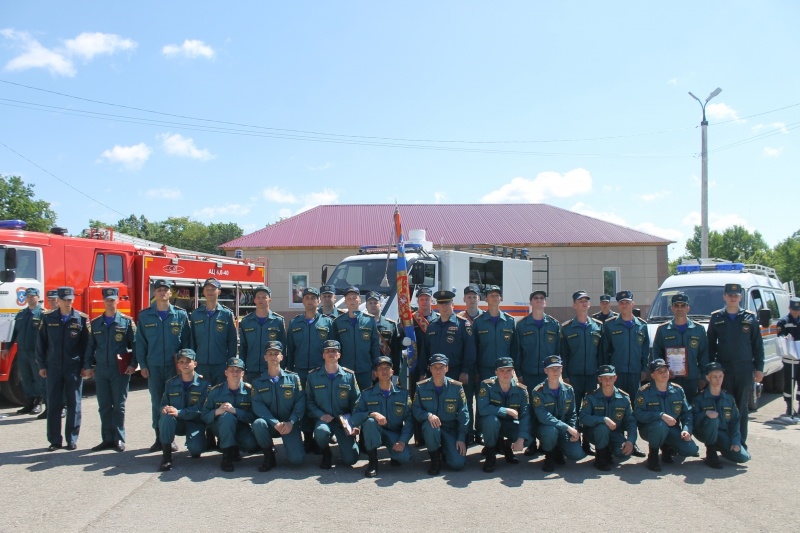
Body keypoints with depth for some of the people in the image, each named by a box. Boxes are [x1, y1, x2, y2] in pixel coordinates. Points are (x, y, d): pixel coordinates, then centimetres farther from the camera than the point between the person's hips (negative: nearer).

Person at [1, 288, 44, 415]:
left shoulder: (42, 314, -4)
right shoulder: (20, 315, 15)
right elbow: (14, 332, 19)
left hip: (36, 352, -6)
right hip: (22, 352, 6)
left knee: (39, 378, 1)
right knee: (25, 379, 10)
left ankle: (38, 404, 9)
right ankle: (29, 404, 17)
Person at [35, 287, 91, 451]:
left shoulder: (82, 319, -1)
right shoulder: (48, 319, 4)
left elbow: (87, 343, -1)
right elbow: (41, 343, 6)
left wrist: (85, 365, -5)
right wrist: (41, 365, 3)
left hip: (74, 368, -1)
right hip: (53, 368, 2)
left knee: (74, 404, 4)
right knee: (53, 404, 4)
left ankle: (72, 439, 12)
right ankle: (54, 440, 12)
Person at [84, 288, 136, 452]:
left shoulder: (127, 321, 0)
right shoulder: (95, 323, 10)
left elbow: (135, 344, -3)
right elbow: (90, 346, 12)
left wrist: (132, 364, -11)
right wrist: (88, 366, 6)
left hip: (120, 370, -3)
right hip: (101, 370, 3)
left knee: (119, 406, 2)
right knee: (104, 406, 7)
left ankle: (119, 439, 10)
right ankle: (107, 439, 15)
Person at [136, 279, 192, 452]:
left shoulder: (181, 315, 3)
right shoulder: (145, 315, 5)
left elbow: (187, 341, 4)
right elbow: (140, 342, 5)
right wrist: (142, 365, 0)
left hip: (175, 365, -1)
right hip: (153, 366, 1)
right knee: (156, 402, 5)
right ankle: (159, 438, 13)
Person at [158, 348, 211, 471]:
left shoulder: (204, 384, -7)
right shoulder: (170, 383, 6)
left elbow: (201, 408, -17)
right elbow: (164, 403, 6)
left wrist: (179, 412, -29)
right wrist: (165, 409, -20)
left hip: (195, 423, -3)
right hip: (176, 423, 3)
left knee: (196, 449, -30)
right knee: (166, 416, -33)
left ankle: (194, 444, 11)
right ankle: (166, 454, -20)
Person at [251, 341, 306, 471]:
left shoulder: (293, 378, 4)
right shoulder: (258, 382, 5)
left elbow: (300, 403, -5)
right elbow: (257, 406, -8)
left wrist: (290, 422, -20)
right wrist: (275, 423, -22)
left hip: (289, 425, -1)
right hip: (269, 424, 1)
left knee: (296, 459, -20)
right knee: (258, 423, -34)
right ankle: (269, 456, -10)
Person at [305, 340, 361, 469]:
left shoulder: (349, 376, 1)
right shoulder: (313, 376, 1)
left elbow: (356, 402, 1)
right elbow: (309, 401, 1)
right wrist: (321, 415, -15)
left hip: (344, 421, 0)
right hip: (323, 419, 0)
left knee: (351, 459, -11)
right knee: (321, 431, -38)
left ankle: (350, 440, 26)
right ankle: (326, 454, -1)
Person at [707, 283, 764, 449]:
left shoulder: (750, 318, 6)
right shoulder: (716, 318, 5)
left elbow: (758, 346, 7)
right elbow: (710, 345, 7)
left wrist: (759, 368, 2)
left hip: (745, 369, 0)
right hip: (723, 369, 0)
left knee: (742, 407, 5)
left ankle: (741, 443, 11)